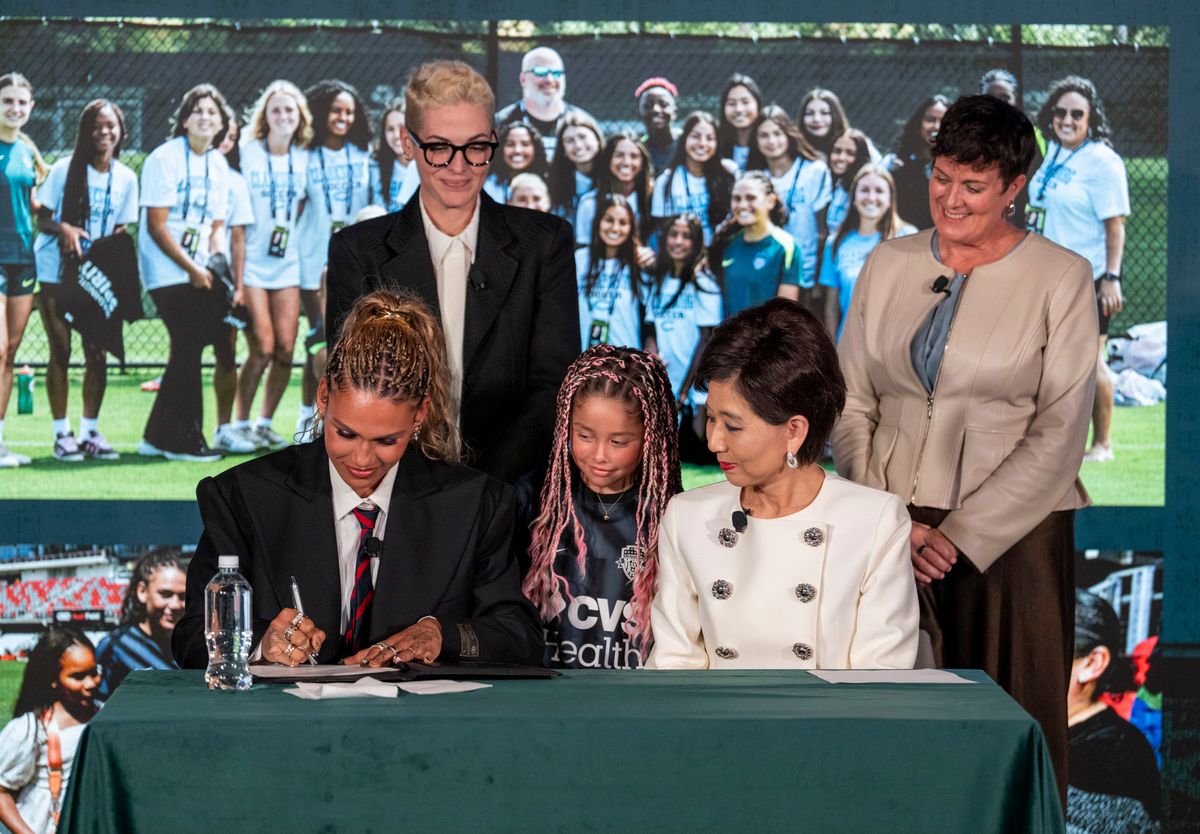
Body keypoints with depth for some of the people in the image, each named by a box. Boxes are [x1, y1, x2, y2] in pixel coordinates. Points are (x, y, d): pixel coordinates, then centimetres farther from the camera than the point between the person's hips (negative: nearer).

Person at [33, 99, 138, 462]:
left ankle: (90, 432, 10)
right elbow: (42, 218, -4)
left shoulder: (126, 177, 3)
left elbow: (121, 229, 10)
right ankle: (61, 433, 5)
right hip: (56, 271, -3)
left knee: (97, 353, -1)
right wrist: (64, 228, -24)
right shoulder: (65, 169, -6)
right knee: (60, 351, -2)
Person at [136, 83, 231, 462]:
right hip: (167, 271, -7)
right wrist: (193, 270, -16)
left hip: (197, 272, 7)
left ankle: (158, 437, 15)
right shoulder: (164, 158, -12)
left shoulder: (218, 165, 9)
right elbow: (157, 226, -15)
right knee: (188, 348, -10)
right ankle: (183, 441, -1)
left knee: (188, 350, 5)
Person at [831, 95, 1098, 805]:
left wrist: (963, 534, -11)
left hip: (1012, 533, -3)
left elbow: (1059, 434, -5)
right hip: (891, 528, 3)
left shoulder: (1061, 278, 0)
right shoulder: (889, 265, 10)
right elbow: (852, 405, 9)